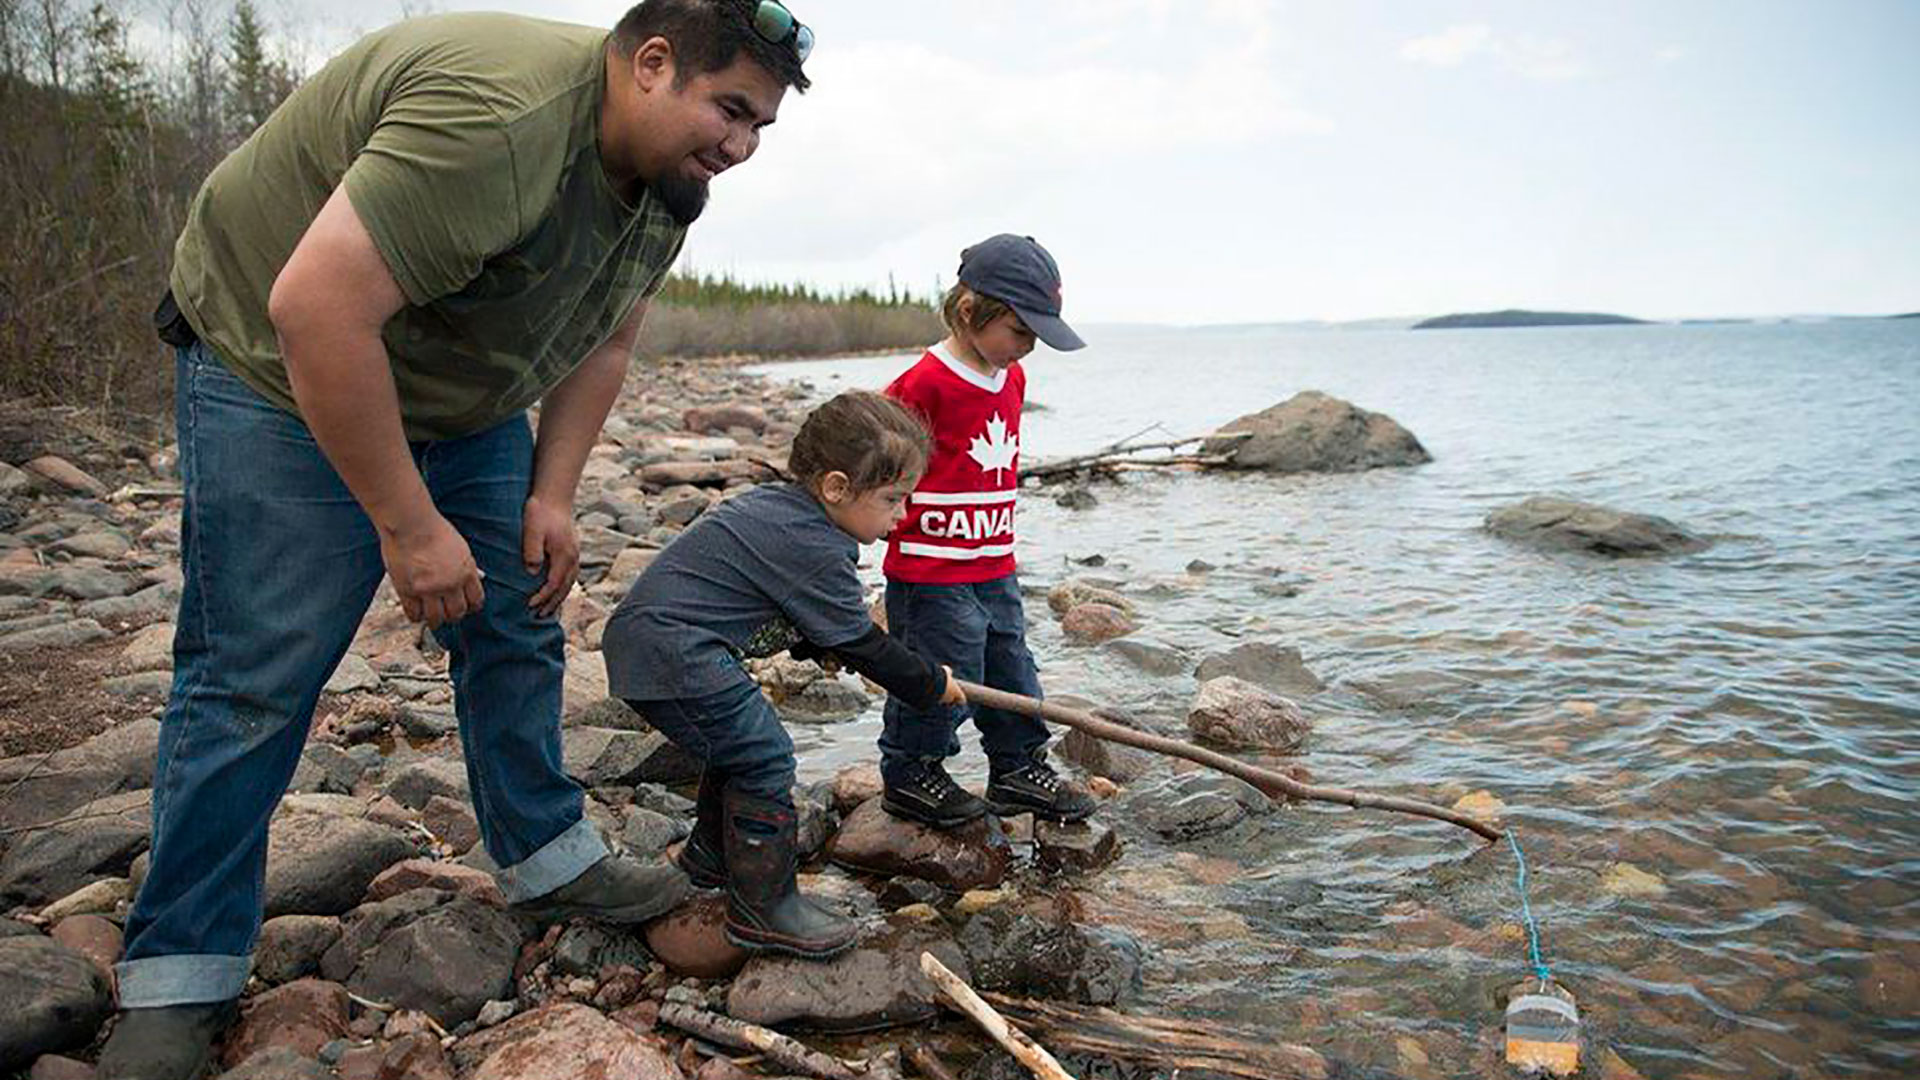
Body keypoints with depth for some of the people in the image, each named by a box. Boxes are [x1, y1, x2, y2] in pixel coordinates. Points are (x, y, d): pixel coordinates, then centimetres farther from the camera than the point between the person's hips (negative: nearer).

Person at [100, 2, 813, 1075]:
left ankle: (550, 860, 25)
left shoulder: (665, 177, -4)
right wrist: (407, 525, -30)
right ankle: (179, 975, 6)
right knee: (253, 676, -8)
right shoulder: (501, 119, -35)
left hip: (467, 401, 8)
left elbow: (602, 344, 7)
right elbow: (315, 307, -36)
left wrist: (551, 497, -1)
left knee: (519, 634, 9)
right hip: (279, 373, -8)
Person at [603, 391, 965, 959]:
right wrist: (933, 686, 3)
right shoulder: (815, 550, -19)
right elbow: (861, 645, -9)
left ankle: (710, 857, 44)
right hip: (672, 655, -11)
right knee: (763, 757, -8)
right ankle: (762, 906, 1)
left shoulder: (775, 505, 11)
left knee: (739, 742, 24)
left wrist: (818, 647, 17)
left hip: (643, 636, 11)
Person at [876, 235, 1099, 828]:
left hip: (994, 566, 8)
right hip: (929, 570, -8)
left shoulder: (1012, 379, 9)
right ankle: (909, 774, 20)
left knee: (1011, 669, 15)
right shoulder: (925, 383, -18)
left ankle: (1019, 769, 30)